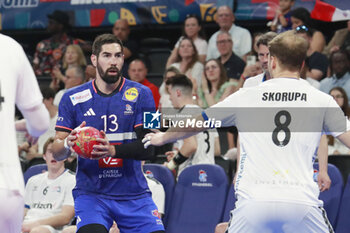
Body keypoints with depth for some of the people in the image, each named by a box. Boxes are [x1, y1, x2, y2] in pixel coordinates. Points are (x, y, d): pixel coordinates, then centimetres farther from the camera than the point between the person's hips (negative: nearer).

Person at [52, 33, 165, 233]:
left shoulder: (141, 95, 0)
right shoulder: (73, 99, 1)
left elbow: (148, 148, -7)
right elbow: (57, 153, 0)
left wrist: (113, 150, -25)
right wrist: (68, 144, -24)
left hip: (134, 193, 2)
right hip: (90, 192, -2)